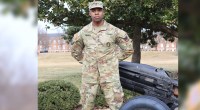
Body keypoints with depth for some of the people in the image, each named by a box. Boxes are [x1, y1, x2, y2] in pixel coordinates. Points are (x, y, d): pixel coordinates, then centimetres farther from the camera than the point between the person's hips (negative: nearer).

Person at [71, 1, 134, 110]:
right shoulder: (83, 32, 2)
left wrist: (114, 59, 5)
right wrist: (86, 61, 11)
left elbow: (128, 48, 6)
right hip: (89, 75, 2)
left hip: (110, 74, -2)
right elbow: (75, 51, 18)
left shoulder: (113, 30, -4)